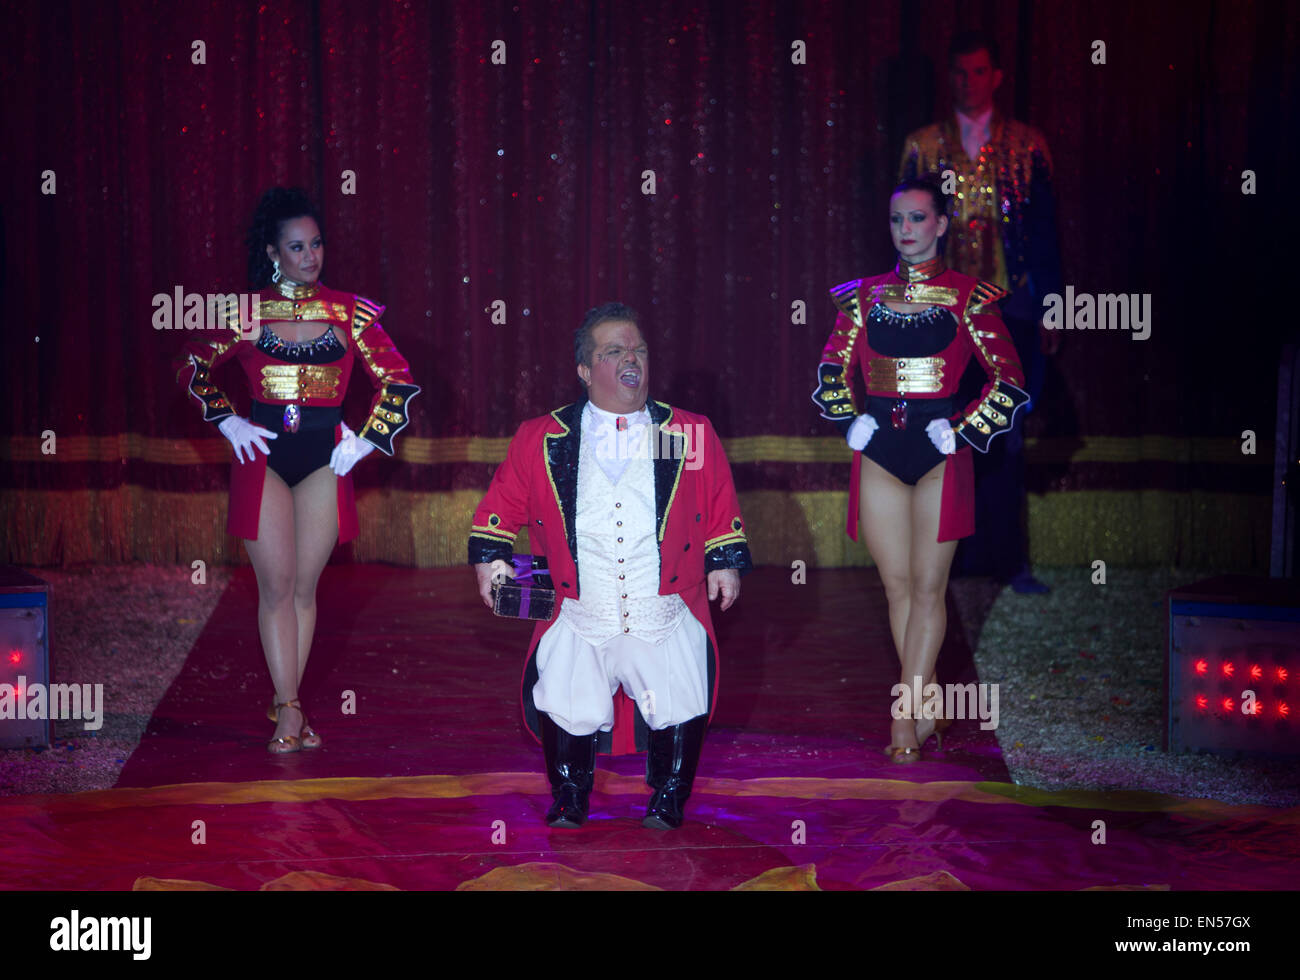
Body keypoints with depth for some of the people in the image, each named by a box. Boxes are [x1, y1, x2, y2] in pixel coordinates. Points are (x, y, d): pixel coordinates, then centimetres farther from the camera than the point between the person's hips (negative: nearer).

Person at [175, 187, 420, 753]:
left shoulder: (348, 312, 2)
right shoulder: (247, 312, 1)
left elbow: (398, 379, 7)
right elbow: (192, 367, 12)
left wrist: (368, 440, 0)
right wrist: (227, 421, 1)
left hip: (324, 457, 1)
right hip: (264, 453, -1)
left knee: (304, 587, 5)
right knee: (275, 585, -3)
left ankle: (285, 703, 16)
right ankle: (289, 711, 3)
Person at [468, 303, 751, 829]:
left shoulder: (691, 434, 9)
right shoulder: (541, 440, 7)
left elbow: (721, 508, 17)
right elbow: (502, 503, 17)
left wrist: (727, 562, 8)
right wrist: (490, 557, 5)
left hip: (665, 620, 0)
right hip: (578, 623, 0)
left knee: (680, 705, -15)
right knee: (567, 707, -15)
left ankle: (668, 799, 11)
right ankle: (569, 801, 13)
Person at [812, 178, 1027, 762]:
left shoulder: (966, 297, 1)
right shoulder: (864, 296, 9)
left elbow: (1009, 379, 1)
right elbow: (832, 373, 17)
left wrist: (963, 431, -7)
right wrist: (852, 423, 3)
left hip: (940, 455, -3)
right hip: (879, 451, 3)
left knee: (928, 586, -3)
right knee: (896, 585, 5)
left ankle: (903, 719, -1)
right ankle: (927, 713, 16)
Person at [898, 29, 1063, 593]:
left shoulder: (1027, 147, 6)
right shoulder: (922, 146, 7)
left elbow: (1044, 233, 7)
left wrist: (1049, 310, 2)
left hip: (1009, 312, 0)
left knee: (1004, 436, 2)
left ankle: (1005, 557, 9)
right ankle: (946, 554, 8)